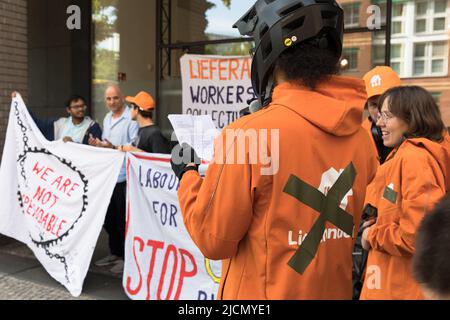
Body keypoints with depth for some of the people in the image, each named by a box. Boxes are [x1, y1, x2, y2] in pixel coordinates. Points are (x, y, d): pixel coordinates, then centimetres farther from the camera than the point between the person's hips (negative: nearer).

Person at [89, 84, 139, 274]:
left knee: (123, 219, -1)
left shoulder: (131, 118, -11)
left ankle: (126, 257, 12)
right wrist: (97, 144, 5)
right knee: (108, 218, 16)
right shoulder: (107, 119, 17)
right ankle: (115, 253, 30)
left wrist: (114, 148, -26)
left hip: (124, 176, -8)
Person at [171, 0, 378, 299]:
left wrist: (188, 174, -1)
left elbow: (213, 239, -15)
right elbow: (341, 224, 7)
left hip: (263, 293, -5)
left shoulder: (248, 135, -25)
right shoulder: (360, 137, -8)